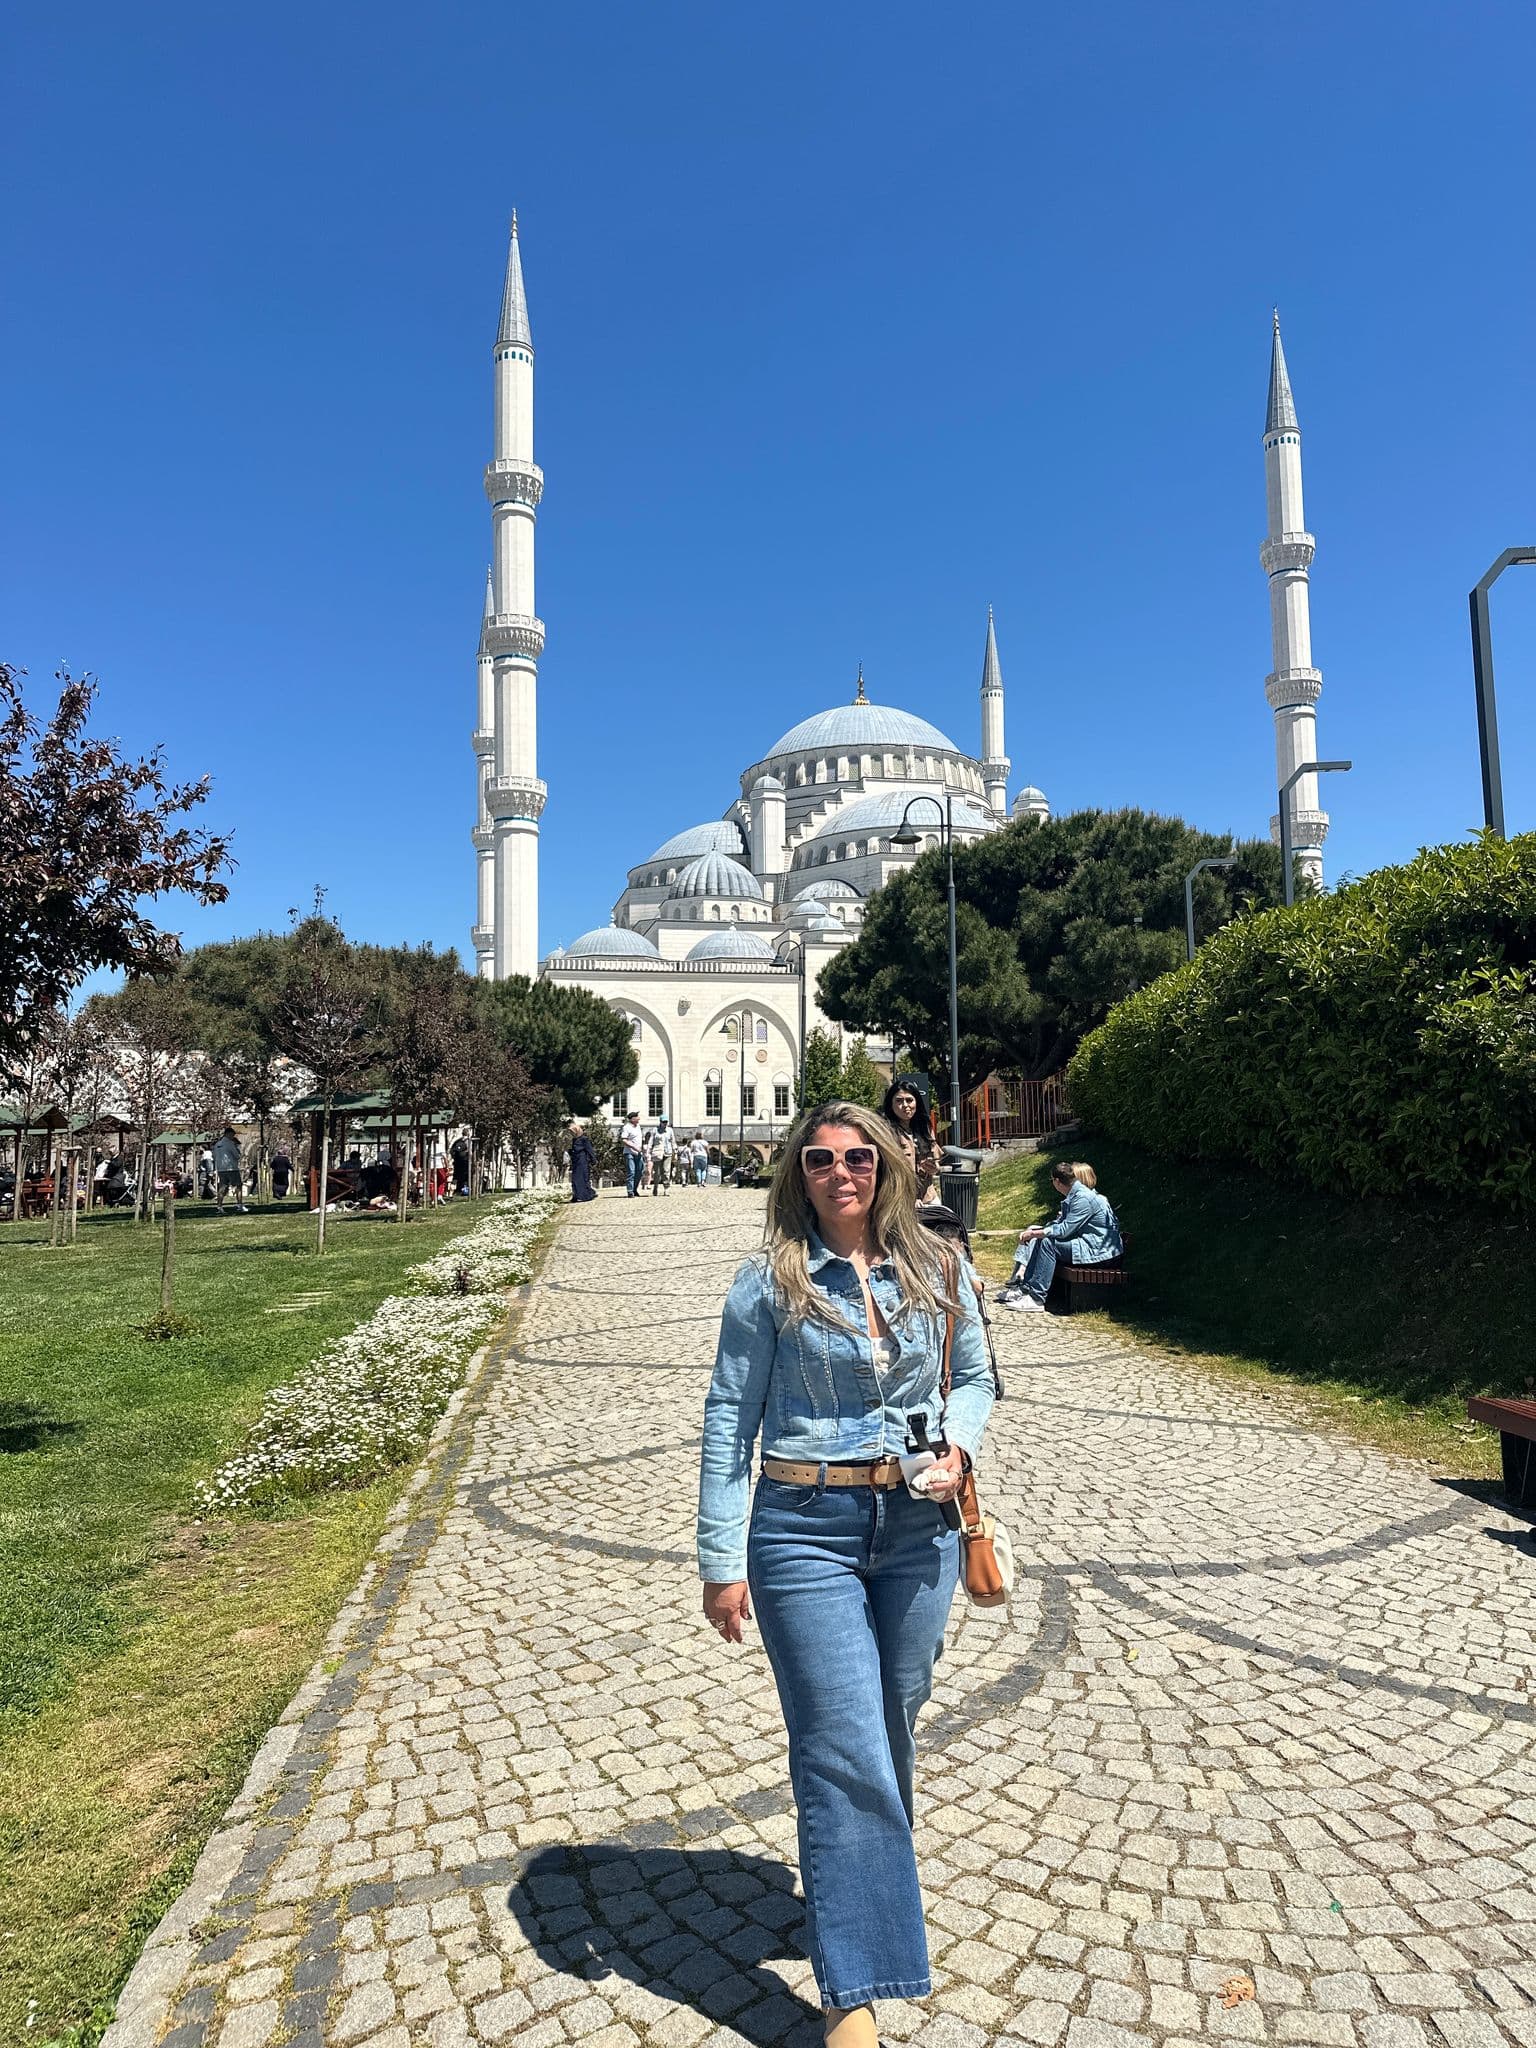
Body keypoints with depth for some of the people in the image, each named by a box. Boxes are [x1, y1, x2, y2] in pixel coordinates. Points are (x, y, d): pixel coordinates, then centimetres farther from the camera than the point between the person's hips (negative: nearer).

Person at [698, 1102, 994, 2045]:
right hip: (806, 1532, -3)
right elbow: (730, 1422, -5)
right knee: (844, 1749, -2)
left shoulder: (936, 1272, 2)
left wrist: (958, 1445, -7)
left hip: (919, 1528, 4)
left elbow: (975, 1377, 15)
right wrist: (722, 1561, -7)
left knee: (893, 1727, 19)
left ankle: (864, 1881, 45)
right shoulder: (770, 1284, -7)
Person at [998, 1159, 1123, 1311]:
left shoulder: (1084, 1198, -21)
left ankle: (1036, 1297, -21)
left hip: (1098, 1249, -10)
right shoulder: (1073, 1194, 11)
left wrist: (1034, 1233, -15)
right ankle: (1021, 1281, -5)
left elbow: (1064, 1230, -23)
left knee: (1048, 1243, -22)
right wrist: (1037, 1229, 2)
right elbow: (1061, 1223, 15)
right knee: (1038, 1239, 3)